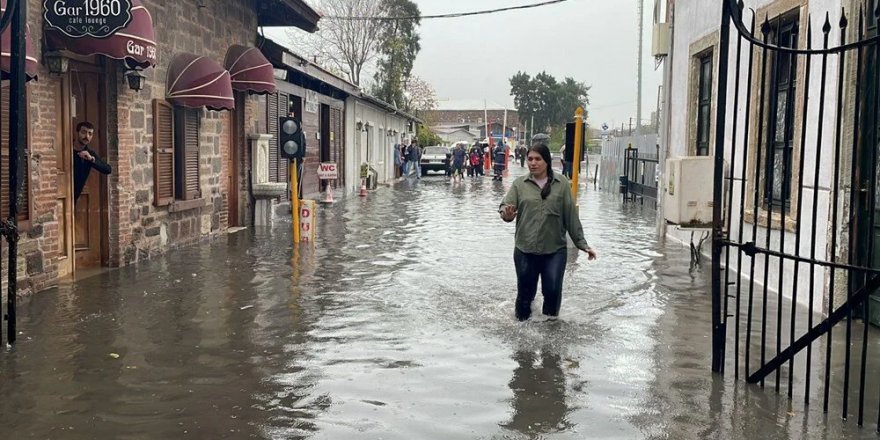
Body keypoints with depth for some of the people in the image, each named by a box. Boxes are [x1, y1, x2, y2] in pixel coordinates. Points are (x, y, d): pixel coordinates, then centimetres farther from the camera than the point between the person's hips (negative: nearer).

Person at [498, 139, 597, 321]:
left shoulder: (562, 184, -1)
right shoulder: (520, 183, 0)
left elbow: (571, 216, 1)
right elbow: (506, 206, -9)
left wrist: (582, 243, 1)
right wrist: (507, 214, -33)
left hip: (555, 250, -1)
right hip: (525, 250, 1)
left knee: (552, 289, -3)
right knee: (525, 291, 10)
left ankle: (551, 316, 27)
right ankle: (522, 318, 35)